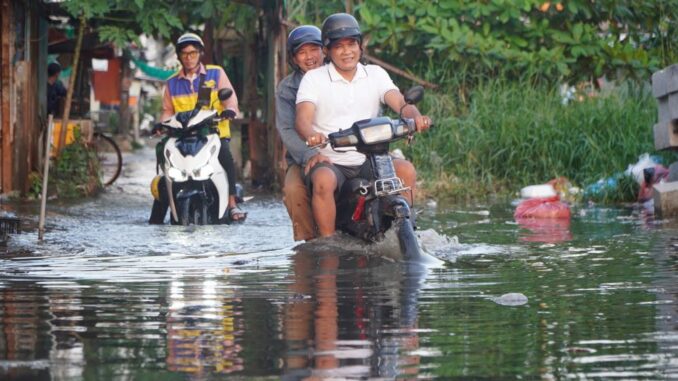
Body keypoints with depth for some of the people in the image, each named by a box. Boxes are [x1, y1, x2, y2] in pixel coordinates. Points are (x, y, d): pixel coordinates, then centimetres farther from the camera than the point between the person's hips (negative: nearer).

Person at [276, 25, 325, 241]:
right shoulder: (286, 88, 7)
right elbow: (287, 130, -6)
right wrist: (309, 155, -26)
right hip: (302, 160, 0)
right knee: (294, 190, -33)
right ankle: (308, 241, -18)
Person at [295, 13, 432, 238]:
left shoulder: (375, 75, 9)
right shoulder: (313, 79, 0)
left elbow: (400, 103, -5)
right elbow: (303, 119, -14)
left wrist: (415, 116, -30)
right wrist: (312, 135, -39)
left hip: (367, 161, 3)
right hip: (329, 161, -3)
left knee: (406, 170, -21)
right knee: (324, 181, -35)